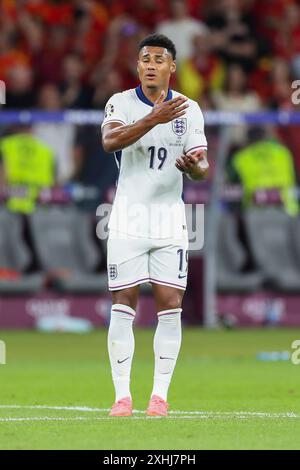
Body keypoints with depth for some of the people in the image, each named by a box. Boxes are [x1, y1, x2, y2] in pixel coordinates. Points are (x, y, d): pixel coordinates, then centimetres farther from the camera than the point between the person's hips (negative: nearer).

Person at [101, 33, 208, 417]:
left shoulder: (189, 110, 4)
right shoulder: (121, 103, -3)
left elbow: (203, 165, -1)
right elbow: (110, 141, -23)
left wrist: (195, 166, -26)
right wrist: (155, 118, -35)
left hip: (169, 217, 2)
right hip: (128, 217, -2)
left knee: (170, 305, -2)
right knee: (123, 305, -2)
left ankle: (160, 394, 5)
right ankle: (122, 395, 3)